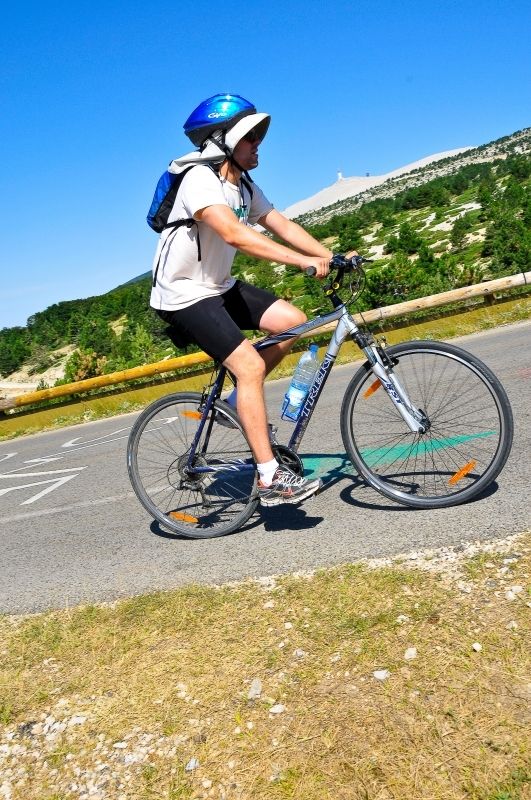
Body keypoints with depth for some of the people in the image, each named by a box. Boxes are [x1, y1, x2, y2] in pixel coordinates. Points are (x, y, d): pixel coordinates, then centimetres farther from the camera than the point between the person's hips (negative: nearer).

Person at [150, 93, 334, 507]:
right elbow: (235, 234, -35)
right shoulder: (200, 179, -20)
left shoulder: (244, 185, 8)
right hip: (185, 295, -9)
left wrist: (331, 257, -10)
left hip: (221, 286, 9)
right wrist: (305, 262, -39)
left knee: (294, 321, -2)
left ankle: (240, 400, 12)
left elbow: (281, 224, 1)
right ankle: (270, 478, -13)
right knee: (250, 366, -19)